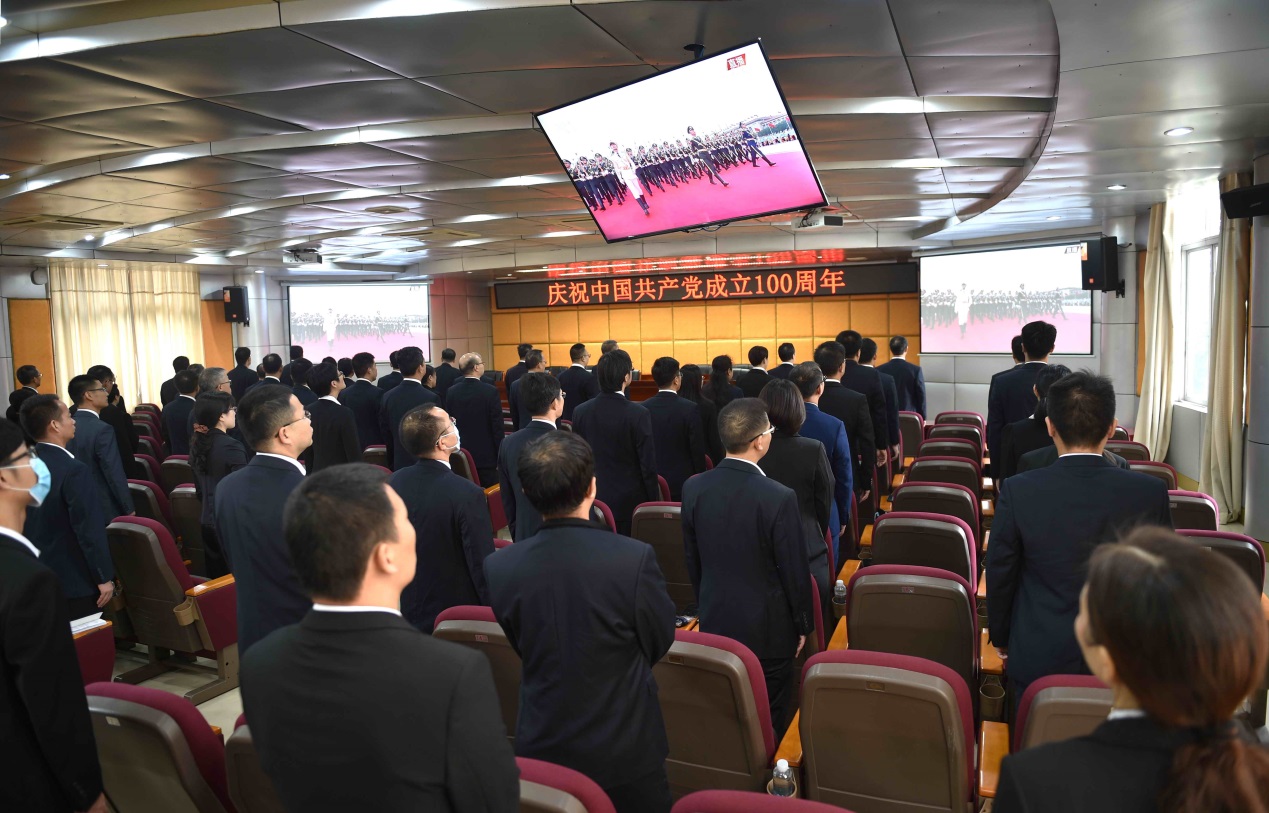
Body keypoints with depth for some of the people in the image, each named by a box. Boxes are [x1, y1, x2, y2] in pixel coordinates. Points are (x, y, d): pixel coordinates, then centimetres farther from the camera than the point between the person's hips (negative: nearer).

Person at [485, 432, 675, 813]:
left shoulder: (498, 567, -15)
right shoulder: (635, 558, -24)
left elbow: (523, 648, 1)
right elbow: (660, 643, -7)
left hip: (541, 749, 3)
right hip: (626, 751, -2)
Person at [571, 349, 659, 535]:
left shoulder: (580, 412, -3)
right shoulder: (639, 414, -16)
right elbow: (648, 466, -12)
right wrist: (653, 503, 0)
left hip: (593, 500, 4)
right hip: (630, 504, -4)